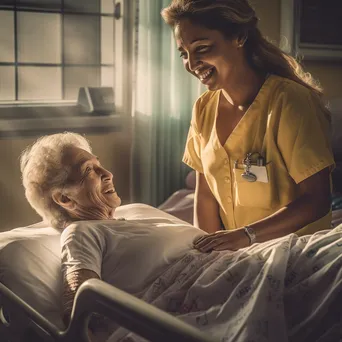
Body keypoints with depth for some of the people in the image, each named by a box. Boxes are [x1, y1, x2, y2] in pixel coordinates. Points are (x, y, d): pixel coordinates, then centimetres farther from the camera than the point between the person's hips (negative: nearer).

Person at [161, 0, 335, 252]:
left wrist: (247, 235, -28)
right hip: (234, 253, 5)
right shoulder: (203, 108, 2)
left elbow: (316, 201, -18)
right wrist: (208, 249, -9)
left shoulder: (289, 100, -16)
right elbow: (205, 194, 5)